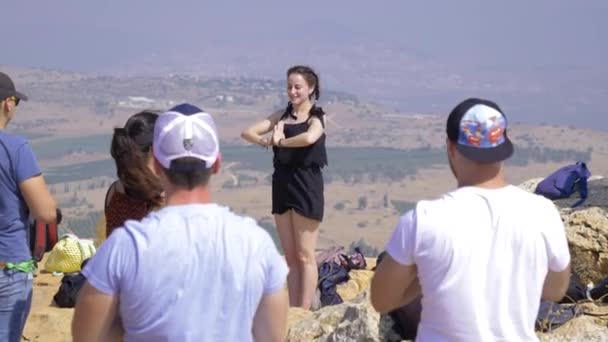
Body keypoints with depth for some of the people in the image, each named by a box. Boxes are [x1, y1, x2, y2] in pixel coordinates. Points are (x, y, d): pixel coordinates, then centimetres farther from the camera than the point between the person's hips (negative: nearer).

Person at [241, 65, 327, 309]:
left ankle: (304, 312, -1)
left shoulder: (317, 117, -3)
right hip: (282, 185, 6)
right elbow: (248, 132, 8)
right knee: (290, 257, 8)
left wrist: (280, 142, -12)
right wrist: (267, 141, -10)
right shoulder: (282, 115, 13)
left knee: (304, 256, -3)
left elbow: (309, 138, -26)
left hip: (307, 185, -6)